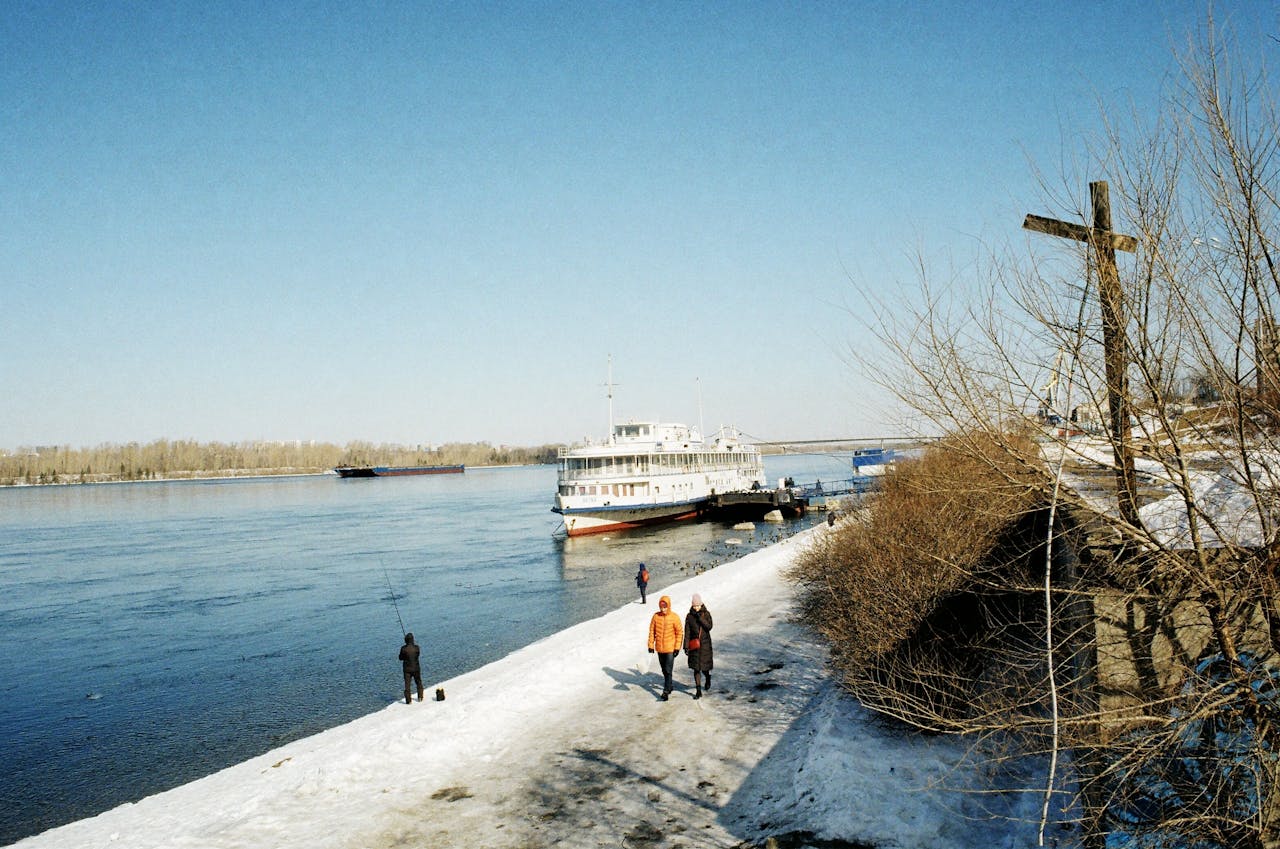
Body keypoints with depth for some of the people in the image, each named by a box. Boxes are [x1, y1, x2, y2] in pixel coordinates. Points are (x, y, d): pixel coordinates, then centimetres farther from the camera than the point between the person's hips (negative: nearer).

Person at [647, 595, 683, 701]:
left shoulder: (674, 617, -11)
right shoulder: (656, 616, -3)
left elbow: (679, 633, -6)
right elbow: (652, 631, 5)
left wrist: (677, 647, -9)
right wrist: (651, 645, 2)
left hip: (670, 648, -4)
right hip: (659, 648, 4)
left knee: (668, 670, -8)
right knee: (664, 670, 17)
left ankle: (666, 691, -4)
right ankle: (669, 685, 35)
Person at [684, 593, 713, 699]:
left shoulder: (706, 614, -3)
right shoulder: (689, 616, -2)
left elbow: (709, 627, -15)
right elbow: (687, 633, -1)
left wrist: (700, 618, -22)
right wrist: (686, 647, -5)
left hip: (705, 644, -1)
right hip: (694, 645, 1)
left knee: (704, 667, 3)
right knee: (696, 668, 1)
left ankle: (708, 679, 37)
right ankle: (698, 691, 7)